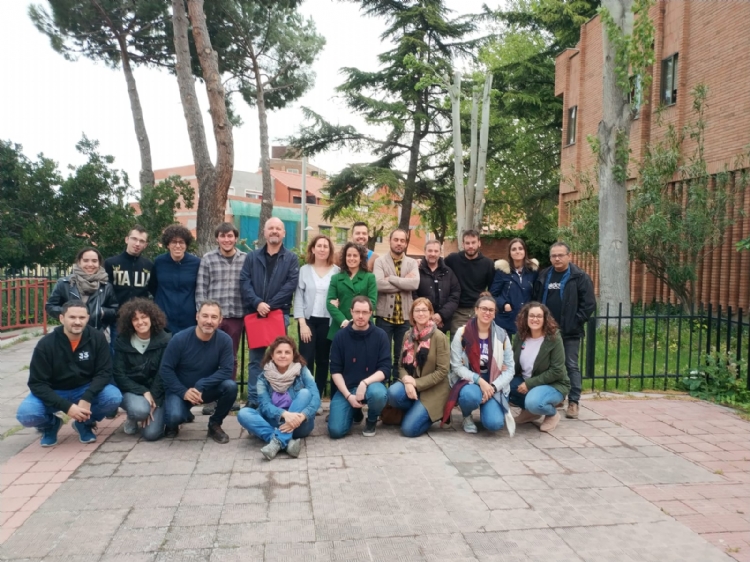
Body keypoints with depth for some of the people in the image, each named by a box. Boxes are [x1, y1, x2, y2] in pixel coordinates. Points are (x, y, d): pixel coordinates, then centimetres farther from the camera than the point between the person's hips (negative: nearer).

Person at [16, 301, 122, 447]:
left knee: (114, 397, -28)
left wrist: (87, 398, -30)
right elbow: (37, 384, -18)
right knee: (26, 414, -29)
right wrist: (67, 407, -30)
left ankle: (85, 423, 4)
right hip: (54, 393, -1)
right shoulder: (46, 344, -18)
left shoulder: (98, 338, -15)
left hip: (86, 390, 1)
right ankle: (50, 424, 8)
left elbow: (104, 372, -13)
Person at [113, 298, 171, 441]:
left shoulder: (164, 340, -8)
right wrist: (143, 392, -18)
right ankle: (132, 418, 5)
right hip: (131, 390, 0)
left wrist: (153, 398, -17)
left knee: (152, 433, -18)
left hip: (156, 392, 0)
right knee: (140, 410, -34)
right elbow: (119, 375, -7)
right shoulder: (122, 342, -4)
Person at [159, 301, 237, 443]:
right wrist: (183, 392, -23)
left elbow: (226, 371, -19)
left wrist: (201, 386, -30)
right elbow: (165, 369, -13)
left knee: (230, 386, -27)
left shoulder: (225, 340, -16)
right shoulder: (179, 339, -18)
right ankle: (173, 422, 11)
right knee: (174, 416, -31)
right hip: (180, 390, -2)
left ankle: (214, 424, -1)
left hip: (208, 389, 2)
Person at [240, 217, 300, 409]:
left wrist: (270, 305, -14)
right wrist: (257, 303, -15)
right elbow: (244, 282, 0)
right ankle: (253, 400, 13)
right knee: (255, 359, 7)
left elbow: (291, 284, -6)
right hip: (255, 313, 2)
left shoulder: (291, 259, 5)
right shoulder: (252, 257, 10)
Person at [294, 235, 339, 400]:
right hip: (308, 320, 0)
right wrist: (302, 323, -7)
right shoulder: (304, 270, 3)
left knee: (323, 361, 6)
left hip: (328, 321, 1)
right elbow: (298, 298, 0)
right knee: (306, 360, -5)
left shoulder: (337, 271, 2)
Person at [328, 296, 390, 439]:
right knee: (335, 430, -17)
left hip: (371, 384, -1)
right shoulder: (340, 336, -2)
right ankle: (354, 412, 19)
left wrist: (365, 383, -25)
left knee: (378, 394, -37)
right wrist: (348, 395, -14)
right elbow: (335, 371, -2)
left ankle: (371, 421, 0)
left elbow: (385, 369, -8)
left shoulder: (380, 335, -5)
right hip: (346, 388, 1)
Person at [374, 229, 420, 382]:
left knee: (401, 356, 11)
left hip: (405, 317, 2)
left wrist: (391, 279, -13)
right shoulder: (380, 261, 0)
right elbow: (379, 284, -17)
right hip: (384, 315, -2)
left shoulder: (412, 263, 6)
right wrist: (404, 283, -12)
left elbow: (415, 283, -13)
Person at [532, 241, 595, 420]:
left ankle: (573, 402, 6)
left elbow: (589, 304, -9)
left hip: (569, 332, -4)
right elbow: (535, 300, 12)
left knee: (571, 366, 0)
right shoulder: (543, 276, 9)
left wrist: (574, 323, -12)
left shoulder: (580, 277, -5)